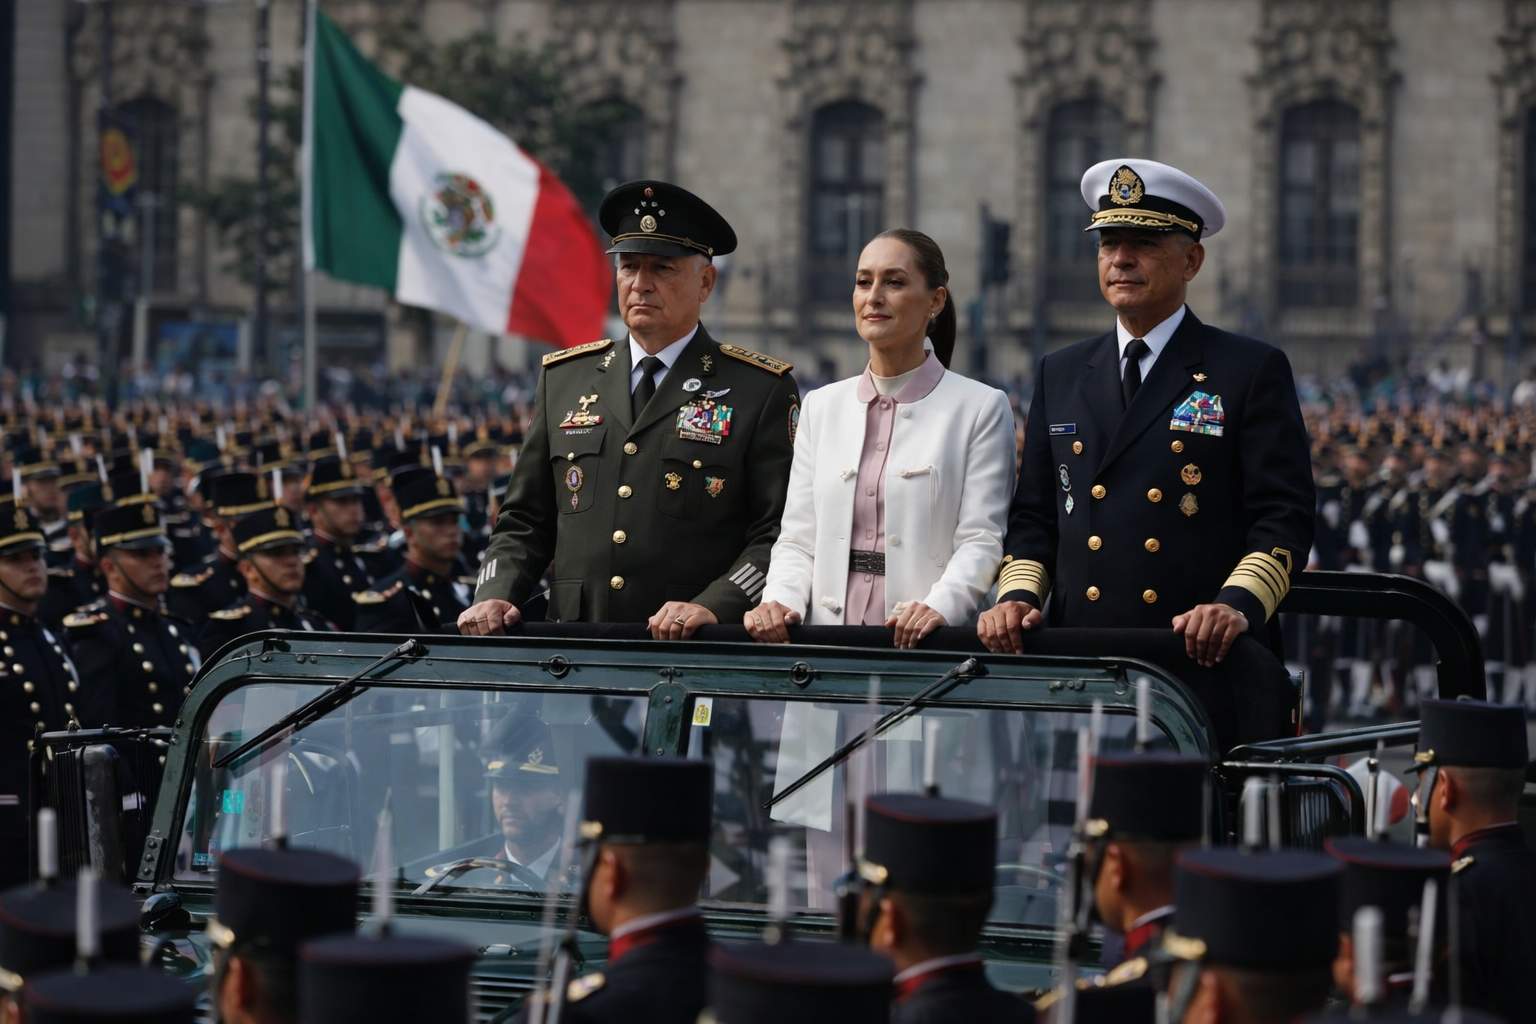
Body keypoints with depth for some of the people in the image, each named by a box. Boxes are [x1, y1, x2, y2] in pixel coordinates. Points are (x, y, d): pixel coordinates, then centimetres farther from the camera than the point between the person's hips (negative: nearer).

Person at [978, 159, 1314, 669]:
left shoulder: (1254, 372, 3)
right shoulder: (1059, 375, 16)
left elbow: (1283, 518, -3)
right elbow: (1033, 516, 18)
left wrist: (1239, 606, -19)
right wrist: (1018, 595, -1)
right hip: (1078, 657, 3)